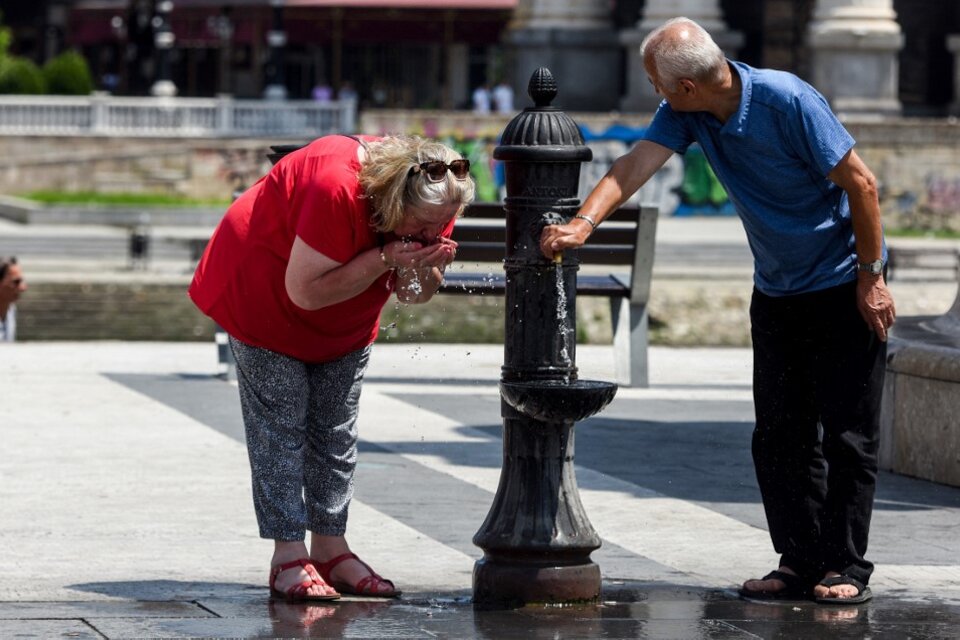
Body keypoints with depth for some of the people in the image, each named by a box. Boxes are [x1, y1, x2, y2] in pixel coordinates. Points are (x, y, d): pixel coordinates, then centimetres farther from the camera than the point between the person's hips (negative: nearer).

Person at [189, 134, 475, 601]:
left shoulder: (434, 202, -18)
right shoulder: (336, 188, -40)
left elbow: (414, 295, -5)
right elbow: (305, 290, -35)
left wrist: (427, 268, -29)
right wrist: (384, 259, -40)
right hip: (266, 295, -7)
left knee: (336, 430, 6)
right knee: (280, 427, -8)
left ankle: (330, 549, 11)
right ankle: (289, 558, -8)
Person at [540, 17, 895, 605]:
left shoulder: (787, 102, -25)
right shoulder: (685, 114, -6)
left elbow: (860, 183, -20)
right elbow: (637, 164, -17)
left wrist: (871, 278, -17)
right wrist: (584, 222, -35)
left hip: (843, 286, -7)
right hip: (777, 289, 7)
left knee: (847, 433, -4)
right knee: (779, 434, 4)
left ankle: (846, 567, 1)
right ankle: (800, 562, 9)